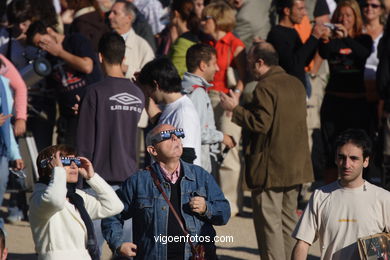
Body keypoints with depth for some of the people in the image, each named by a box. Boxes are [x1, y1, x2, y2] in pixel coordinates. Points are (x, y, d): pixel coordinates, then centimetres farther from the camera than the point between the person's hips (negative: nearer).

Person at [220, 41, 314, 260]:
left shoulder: (265, 87, -16)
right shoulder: (296, 84, 11)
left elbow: (261, 123, -21)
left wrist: (235, 109, -10)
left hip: (270, 168, -8)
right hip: (296, 166, 8)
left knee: (269, 221, -4)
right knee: (289, 219, 15)